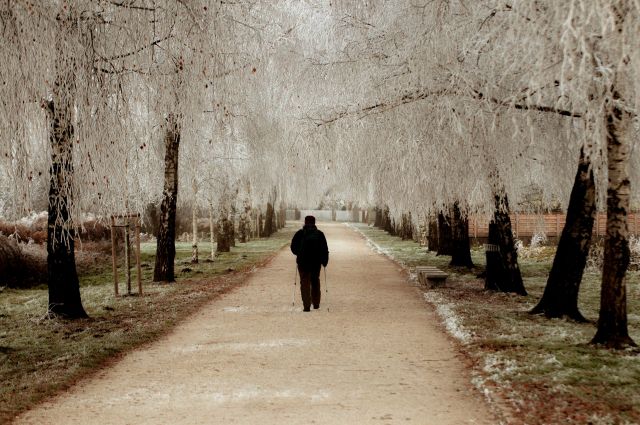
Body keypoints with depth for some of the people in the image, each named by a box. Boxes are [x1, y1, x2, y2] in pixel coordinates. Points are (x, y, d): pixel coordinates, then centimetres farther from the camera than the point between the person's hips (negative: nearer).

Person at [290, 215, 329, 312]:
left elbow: (293, 248, 2)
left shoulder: (299, 234, -2)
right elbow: (325, 250, -1)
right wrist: (324, 261, 8)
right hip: (316, 262, 2)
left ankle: (307, 306, -6)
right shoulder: (319, 234, 1)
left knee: (305, 283, 3)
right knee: (315, 282, 18)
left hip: (303, 262, -2)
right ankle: (316, 304, 24)